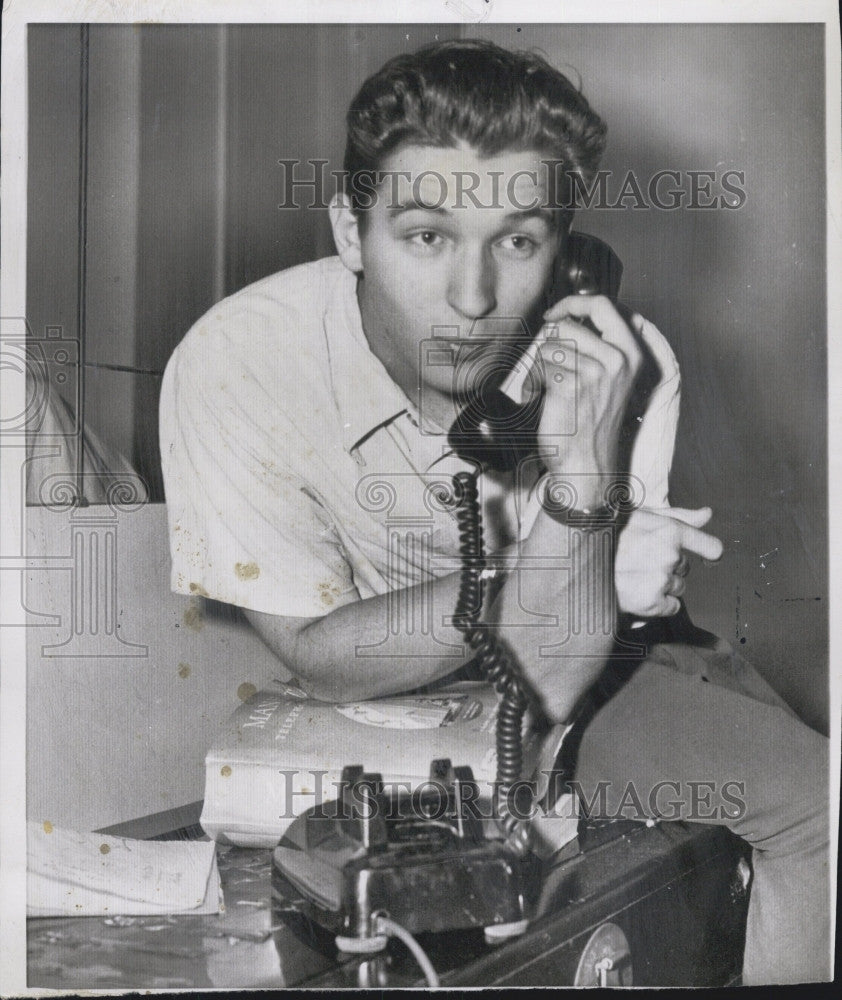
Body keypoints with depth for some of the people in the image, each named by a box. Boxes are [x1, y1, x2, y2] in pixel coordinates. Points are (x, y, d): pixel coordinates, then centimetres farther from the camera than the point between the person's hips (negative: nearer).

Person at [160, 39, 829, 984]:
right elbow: (324, 659, -21)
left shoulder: (618, 369, -23)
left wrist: (582, 482, -39)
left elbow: (549, 687, -22)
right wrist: (558, 571, -30)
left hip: (588, 663, 2)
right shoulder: (236, 363, -27)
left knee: (814, 801, -11)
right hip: (362, 698, -1)